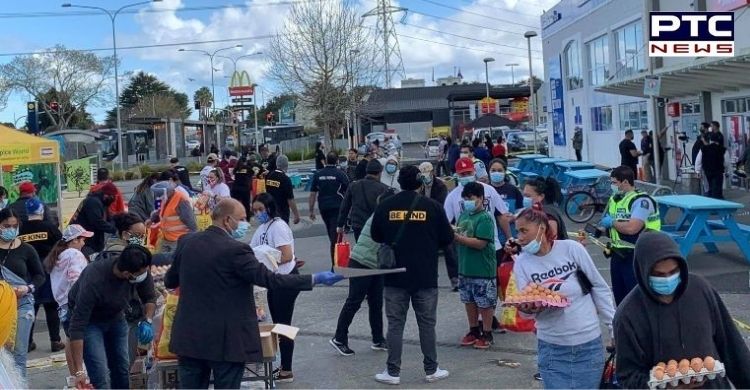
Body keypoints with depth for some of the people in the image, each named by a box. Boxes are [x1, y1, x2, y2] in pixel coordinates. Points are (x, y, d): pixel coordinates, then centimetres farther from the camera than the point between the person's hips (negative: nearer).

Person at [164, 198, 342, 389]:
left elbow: (169, 281, 13)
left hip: (189, 337, 6)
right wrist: (315, 279, -15)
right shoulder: (235, 250, -17)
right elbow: (269, 279, -19)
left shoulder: (186, 243, 2)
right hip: (225, 341, -5)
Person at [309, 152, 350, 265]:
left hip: (323, 208, 4)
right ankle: (335, 264, -14)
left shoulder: (318, 175, 4)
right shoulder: (340, 174, -5)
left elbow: (312, 194, 4)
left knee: (331, 233, 18)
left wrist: (311, 210, 10)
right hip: (337, 208, -4)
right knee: (335, 235, -7)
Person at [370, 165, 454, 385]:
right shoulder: (432, 206, -6)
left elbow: (376, 237, 8)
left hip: (395, 276, 1)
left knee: (395, 324, 7)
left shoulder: (385, 206, -3)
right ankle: (431, 370, 18)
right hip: (426, 276, 0)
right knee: (427, 324, 10)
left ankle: (393, 372, 9)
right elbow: (447, 239, 1)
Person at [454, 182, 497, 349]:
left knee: (485, 303, 3)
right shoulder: (464, 215, 9)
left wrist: (457, 237, -23)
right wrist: (452, 233, -5)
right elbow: (459, 234, 18)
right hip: (465, 267, 8)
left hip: (483, 270, -7)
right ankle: (473, 331, 29)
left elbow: (480, 243, -22)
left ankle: (487, 334, 15)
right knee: (469, 301, 16)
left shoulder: (485, 218, -14)